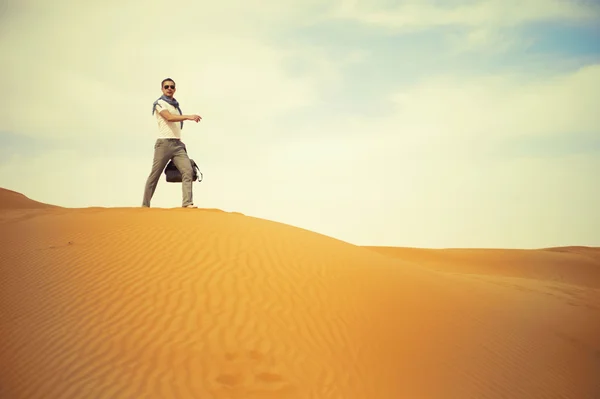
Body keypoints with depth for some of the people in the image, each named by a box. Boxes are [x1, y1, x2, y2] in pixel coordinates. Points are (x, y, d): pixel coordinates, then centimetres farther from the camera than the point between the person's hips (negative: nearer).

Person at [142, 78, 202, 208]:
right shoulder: (160, 103, -2)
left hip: (178, 144, 6)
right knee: (154, 175, 0)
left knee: (188, 171, -12)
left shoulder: (176, 105, 20)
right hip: (164, 143, -6)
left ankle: (187, 203, -17)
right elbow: (169, 118, -20)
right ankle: (145, 205, 11)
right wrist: (189, 117, -31)